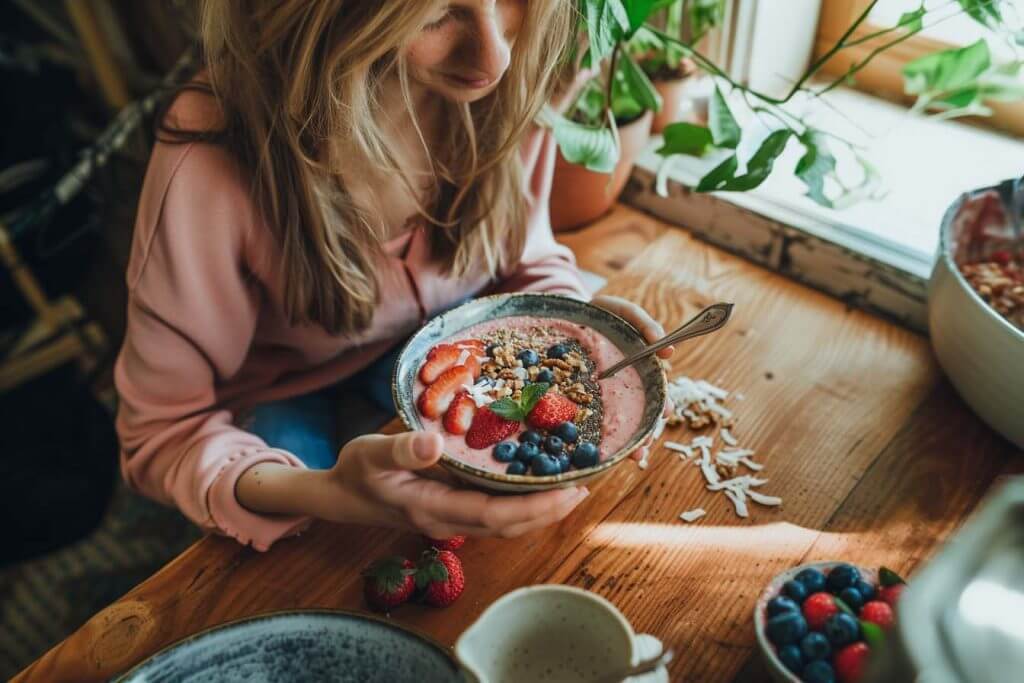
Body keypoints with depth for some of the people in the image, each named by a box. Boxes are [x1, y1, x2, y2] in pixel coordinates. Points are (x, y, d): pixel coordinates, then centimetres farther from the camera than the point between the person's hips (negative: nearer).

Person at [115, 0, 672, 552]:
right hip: (283, 383, -2)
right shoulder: (210, 163, -36)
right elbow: (164, 433, -26)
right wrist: (323, 494, -46)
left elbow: (529, 263, -3)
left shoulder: (505, 85, -21)